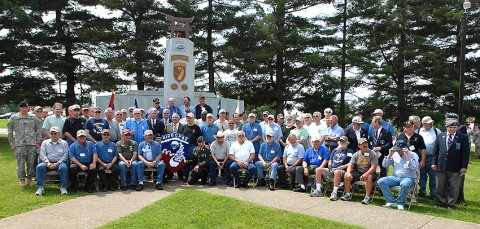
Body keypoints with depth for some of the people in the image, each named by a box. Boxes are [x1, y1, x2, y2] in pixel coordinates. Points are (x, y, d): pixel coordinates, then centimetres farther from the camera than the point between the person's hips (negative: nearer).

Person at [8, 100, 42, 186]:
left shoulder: (33, 117, 9)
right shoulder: (13, 118, 5)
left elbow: (38, 130, 11)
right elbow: (10, 132, 6)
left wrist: (38, 142, 5)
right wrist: (12, 144, 2)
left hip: (32, 144, 1)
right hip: (19, 144, -1)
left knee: (31, 162, 4)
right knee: (21, 163, 2)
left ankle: (30, 178, 17)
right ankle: (22, 179, 14)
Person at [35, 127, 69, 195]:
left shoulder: (64, 143, 12)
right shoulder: (45, 143, 18)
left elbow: (65, 155, 0)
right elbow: (42, 154, 5)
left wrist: (57, 163, -14)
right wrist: (47, 163, -13)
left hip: (59, 162, -2)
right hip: (48, 162, 2)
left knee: (63, 167, -35)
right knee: (39, 167, -30)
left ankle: (63, 187, -25)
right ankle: (40, 187, -21)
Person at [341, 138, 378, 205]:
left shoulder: (373, 154, -7)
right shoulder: (356, 155, 6)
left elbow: (373, 167, -18)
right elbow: (350, 165, 0)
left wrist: (366, 174, -35)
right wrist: (348, 173, -22)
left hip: (369, 172, -4)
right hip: (358, 172, 4)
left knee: (369, 177, -37)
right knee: (346, 175, -17)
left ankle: (367, 197, -29)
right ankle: (348, 194, -6)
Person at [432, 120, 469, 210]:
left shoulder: (463, 137, -2)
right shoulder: (440, 136, 5)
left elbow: (466, 153, -3)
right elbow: (435, 150, 8)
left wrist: (464, 166, -8)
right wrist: (434, 162, 2)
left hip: (455, 168, -2)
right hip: (441, 166, 2)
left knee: (453, 187, 7)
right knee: (440, 186, 10)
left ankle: (450, 204, 19)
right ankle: (441, 202, 24)